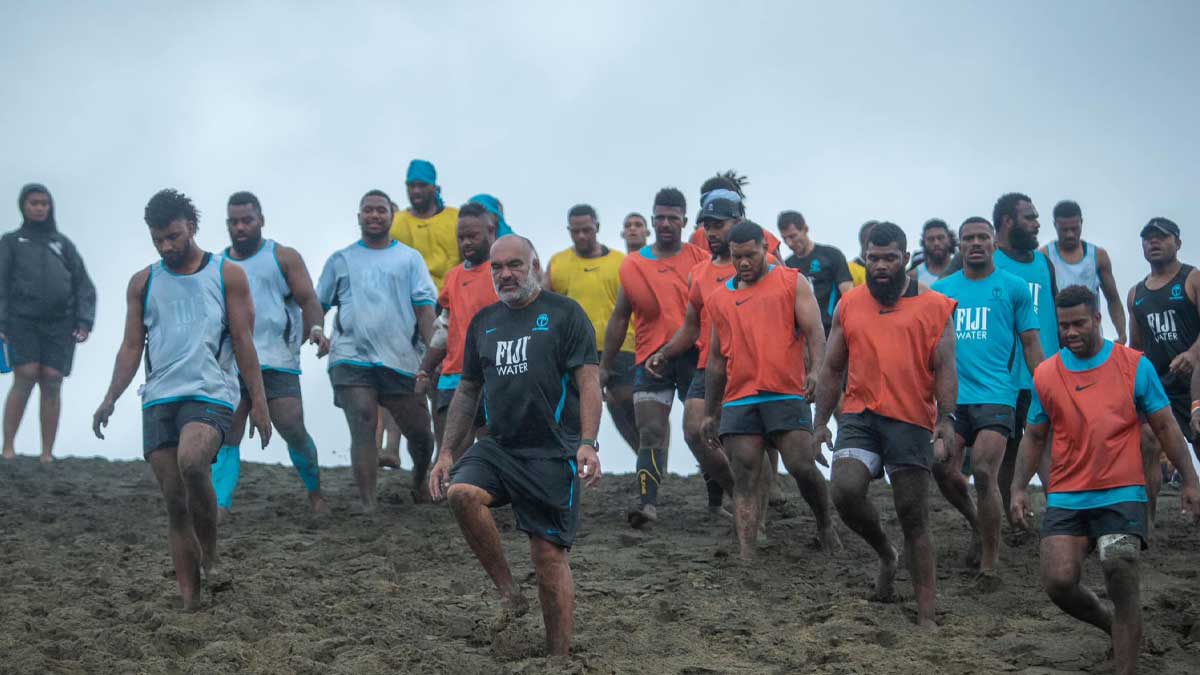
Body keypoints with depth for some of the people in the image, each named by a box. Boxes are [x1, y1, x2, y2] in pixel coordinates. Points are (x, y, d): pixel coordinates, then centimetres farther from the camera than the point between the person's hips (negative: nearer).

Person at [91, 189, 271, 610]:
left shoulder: (227, 275, 4)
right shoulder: (143, 283, 13)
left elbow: (243, 342, 3)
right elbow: (132, 346, 12)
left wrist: (259, 401, -4)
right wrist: (110, 400, 0)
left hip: (210, 394, -4)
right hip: (158, 400, 4)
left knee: (191, 462, -32)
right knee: (174, 501, 1)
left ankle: (210, 555, -11)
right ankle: (189, 598, 6)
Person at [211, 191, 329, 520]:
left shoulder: (283, 257, 8)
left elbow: (308, 300, 1)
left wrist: (316, 328, -19)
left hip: (277, 362, -3)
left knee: (294, 431, -6)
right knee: (225, 436, -8)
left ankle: (314, 491, 17)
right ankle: (220, 506, -11)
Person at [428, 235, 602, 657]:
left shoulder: (564, 314, 0)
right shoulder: (483, 322, 15)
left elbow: (588, 381, -6)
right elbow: (467, 390, 21)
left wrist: (587, 443, -18)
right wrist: (446, 453, 16)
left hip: (552, 453, -4)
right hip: (498, 447, 4)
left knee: (550, 557, -4)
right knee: (461, 492, -26)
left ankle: (558, 657, 6)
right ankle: (508, 593, -13)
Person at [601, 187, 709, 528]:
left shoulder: (700, 260, 5)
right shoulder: (632, 264, 10)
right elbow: (619, 318, 15)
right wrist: (604, 366, 15)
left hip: (694, 355, -1)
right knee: (650, 433, -8)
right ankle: (647, 502, -14)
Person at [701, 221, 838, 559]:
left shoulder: (792, 282, 7)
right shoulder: (719, 298, 18)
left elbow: (814, 331, -3)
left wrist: (817, 370, -22)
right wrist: (710, 414, 19)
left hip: (787, 395, -3)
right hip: (738, 401, 3)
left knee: (802, 467, -10)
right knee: (745, 480, -2)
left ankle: (825, 526, 17)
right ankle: (746, 558, -4)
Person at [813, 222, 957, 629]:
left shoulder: (934, 307, 4)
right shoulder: (848, 306, 12)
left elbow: (945, 368, -1)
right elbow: (832, 370, 16)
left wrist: (946, 418, -14)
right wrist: (821, 423, 10)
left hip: (911, 421, -2)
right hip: (859, 416, 2)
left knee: (914, 517, 1)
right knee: (845, 490, -21)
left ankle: (926, 614, 9)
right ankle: (885, 554, 9)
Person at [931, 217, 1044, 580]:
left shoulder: (1013, 288, 4)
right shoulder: (942, 289, 12)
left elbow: (1031, 344, 5)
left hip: (995, 395, -4)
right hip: (951, 396, 4)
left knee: (983, 474, -12)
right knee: (943, 469, -1)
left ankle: (989, 564, -1)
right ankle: (977, 524, 30)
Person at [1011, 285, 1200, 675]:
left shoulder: (1134, 365, 0)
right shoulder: (1045, 375, 6)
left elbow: (1165, 427, 4)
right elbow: (1035, 437, 15)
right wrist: (1018, 489, 6)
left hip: (1122, 496, -3)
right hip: (1066, 498, 3)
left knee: (1122, 581, -14)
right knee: (1058, 582, -9)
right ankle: (1113, 626, 21)